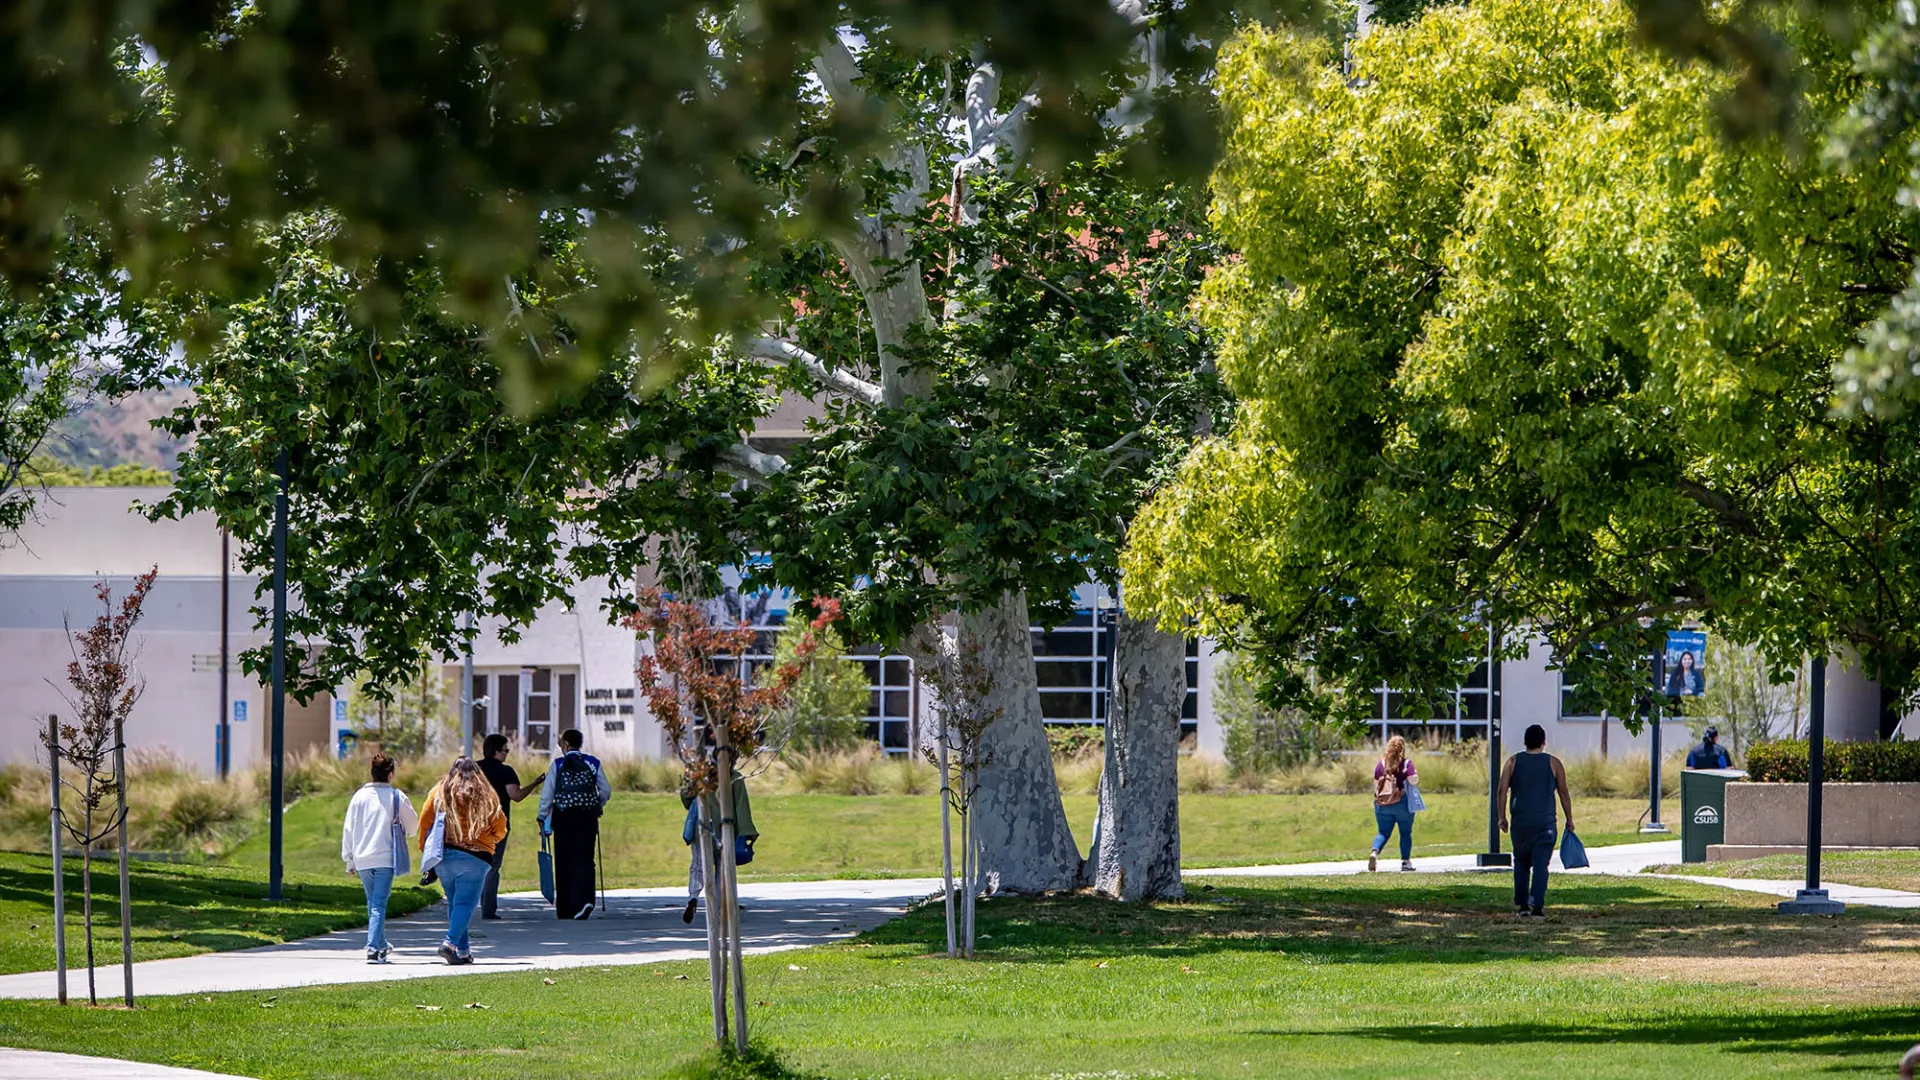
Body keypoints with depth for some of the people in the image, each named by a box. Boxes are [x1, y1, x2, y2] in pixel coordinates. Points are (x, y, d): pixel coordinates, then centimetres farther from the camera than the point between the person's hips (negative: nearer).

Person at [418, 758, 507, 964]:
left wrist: (425, 847, 14)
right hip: (475, 856, -3)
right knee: (466, 902, -5)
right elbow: (500, 827, 4)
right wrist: (494, 839, 26)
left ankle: (463, 950, 11)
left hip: (444, 855, 3)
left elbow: (425, 820, 3)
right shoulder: (485, 795, 2)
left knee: (454, 902, 13)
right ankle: (451, 942, -24)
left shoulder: (439, 792, 6)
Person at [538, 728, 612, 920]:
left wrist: (543, 818, 7)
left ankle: (565, 910, 11)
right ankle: (584, 901, -23)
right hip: (588, 817, 1)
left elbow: (547, 794, -2)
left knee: (564, 862, 7)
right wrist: (596, 806, 24)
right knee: (584, 859, -2)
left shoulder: (558, 765, 0)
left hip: (563, 818, -1)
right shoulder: (593, 763, 5)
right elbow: (606, 791, 6)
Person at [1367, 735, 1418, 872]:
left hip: (1382, 803, 3)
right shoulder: (1406, 763, -5)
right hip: (1402, 803, -3)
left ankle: (1374, 852, -20)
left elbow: (1375, 784, 8)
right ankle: (1405, 861, 11)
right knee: (1405, 832, 11)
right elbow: (1413, 780, -14)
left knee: (1383, 832, 7)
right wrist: (1416, 773, 7)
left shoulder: (1381, 763, 6)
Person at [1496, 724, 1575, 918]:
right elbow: (1564, 794, 3)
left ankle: (1521, 905, 16)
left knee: (1521, 862, 16)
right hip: (1545, 822, -2)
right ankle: (1537, 906, -16)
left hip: (1519, 822, 2)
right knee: (1540, 864, -3)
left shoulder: (1513, 762, 4)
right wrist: (1569, 820, 11)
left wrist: (1502, 817, 6)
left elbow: (1502, 791, -1)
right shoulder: (1553, 763, 1)